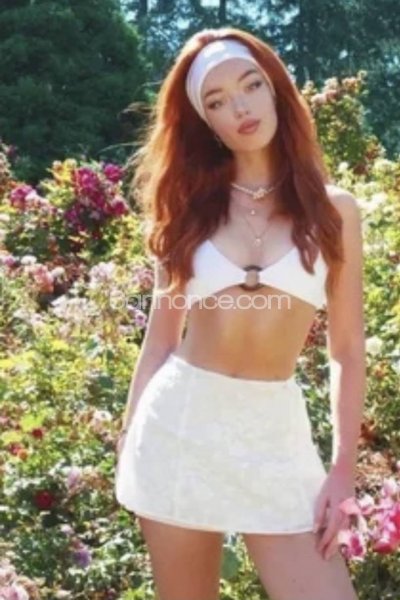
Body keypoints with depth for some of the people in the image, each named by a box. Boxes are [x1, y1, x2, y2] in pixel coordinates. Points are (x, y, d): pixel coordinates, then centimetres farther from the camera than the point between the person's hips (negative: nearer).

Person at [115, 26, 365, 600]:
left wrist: (344, 470, -3)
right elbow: (161, 339, 8)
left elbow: (348, 351, 2)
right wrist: (128, 441, 7)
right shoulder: (188, 207, 5)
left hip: (276, 433, -1)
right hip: (179, 422, 1)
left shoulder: (333, 209, 2)